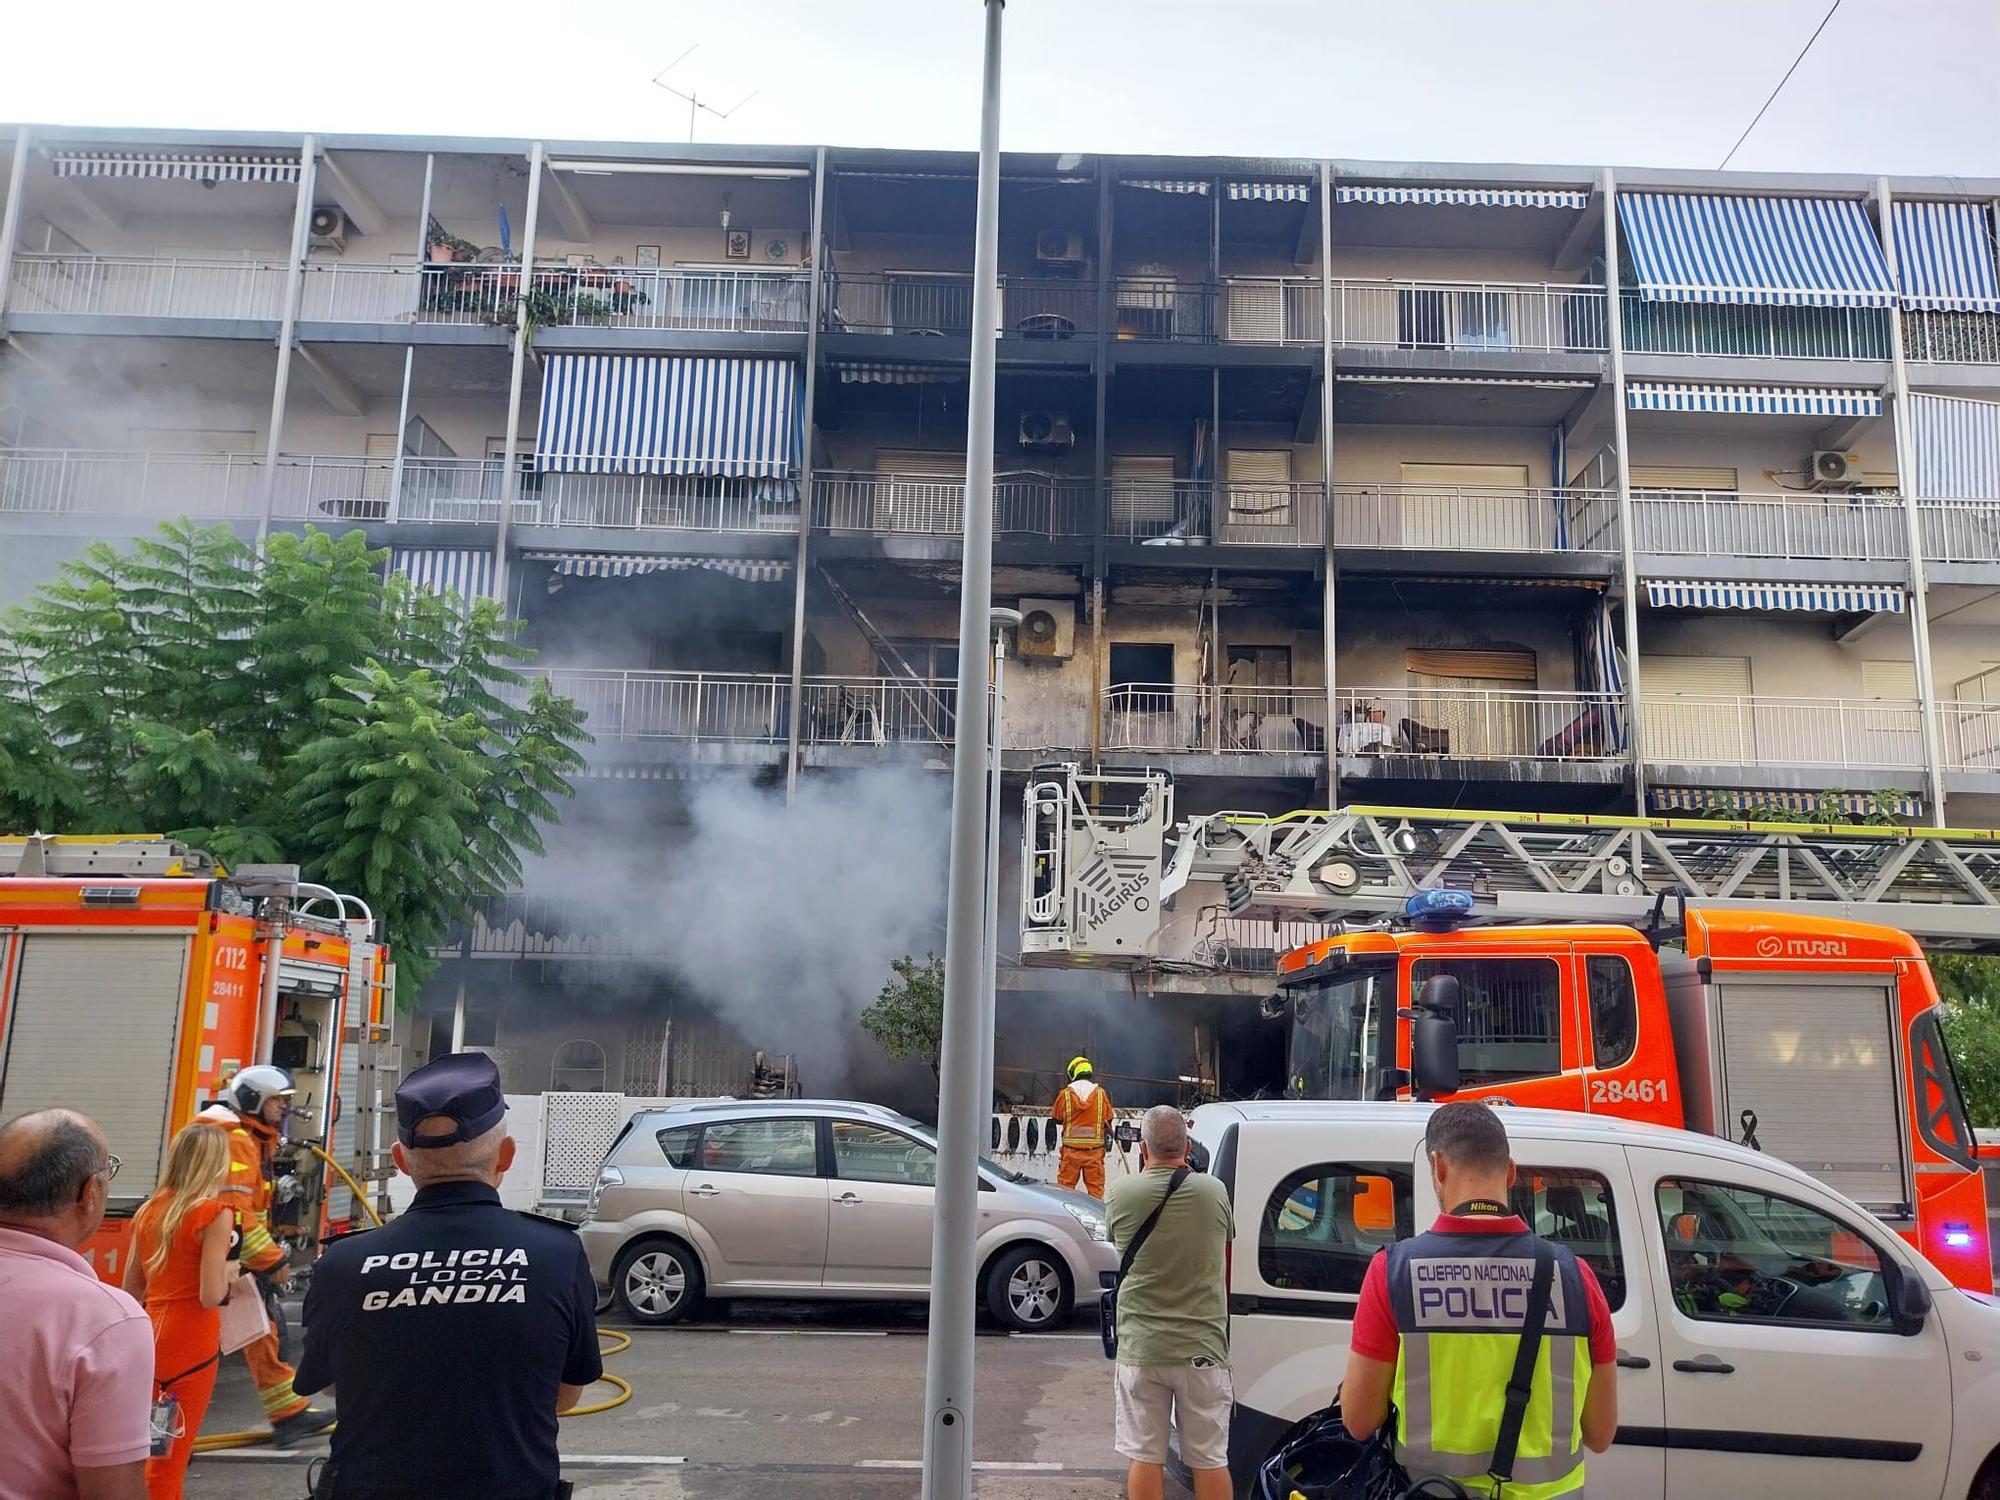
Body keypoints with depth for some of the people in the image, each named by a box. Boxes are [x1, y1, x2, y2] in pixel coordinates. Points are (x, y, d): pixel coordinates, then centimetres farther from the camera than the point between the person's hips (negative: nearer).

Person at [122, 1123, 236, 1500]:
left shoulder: (149, 1211, 7)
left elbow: (131, 1290, 14)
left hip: (151, 1339, 6)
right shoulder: (214, 1213, -13)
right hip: (191, 1346, -6)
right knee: (169, 1462, 4)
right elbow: (212, 1296, -16)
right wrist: (227, 1263, 2)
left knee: (154, 1454, 16)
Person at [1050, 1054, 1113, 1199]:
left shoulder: (1065, 1093, -5)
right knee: (1095, 1186, 7)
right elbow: (1108, 1119, 6)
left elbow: (1057, 1118, 5)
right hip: (1095, 1148, 1)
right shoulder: (1100, 1093, -2)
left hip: (1071, 1149, 0)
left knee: (1065, 1185, 8)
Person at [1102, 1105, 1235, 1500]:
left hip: (1141, 1348, 0)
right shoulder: (1215, 1192, -7)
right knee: (1211, 1459, 11)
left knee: (1144, 1456, 10)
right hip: (1202, 1348, 0)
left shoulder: (1121, 1193, -8)